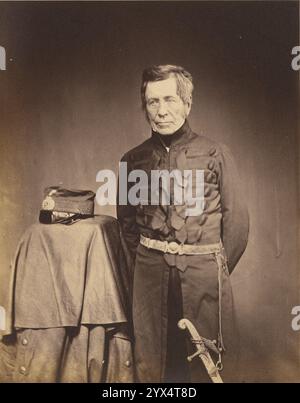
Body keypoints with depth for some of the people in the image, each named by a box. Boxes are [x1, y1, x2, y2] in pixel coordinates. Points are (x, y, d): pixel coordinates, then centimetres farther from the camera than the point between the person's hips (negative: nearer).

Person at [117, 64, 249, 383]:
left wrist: (217, 270, 2)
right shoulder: (134, 159, 6)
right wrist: (143, 259, 9)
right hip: (150, 275, 2)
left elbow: (237, 221, 1)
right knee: (150, 364, 11)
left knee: (204, 366, 8)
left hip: (203, 272, -2)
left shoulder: (216, 154, -1)